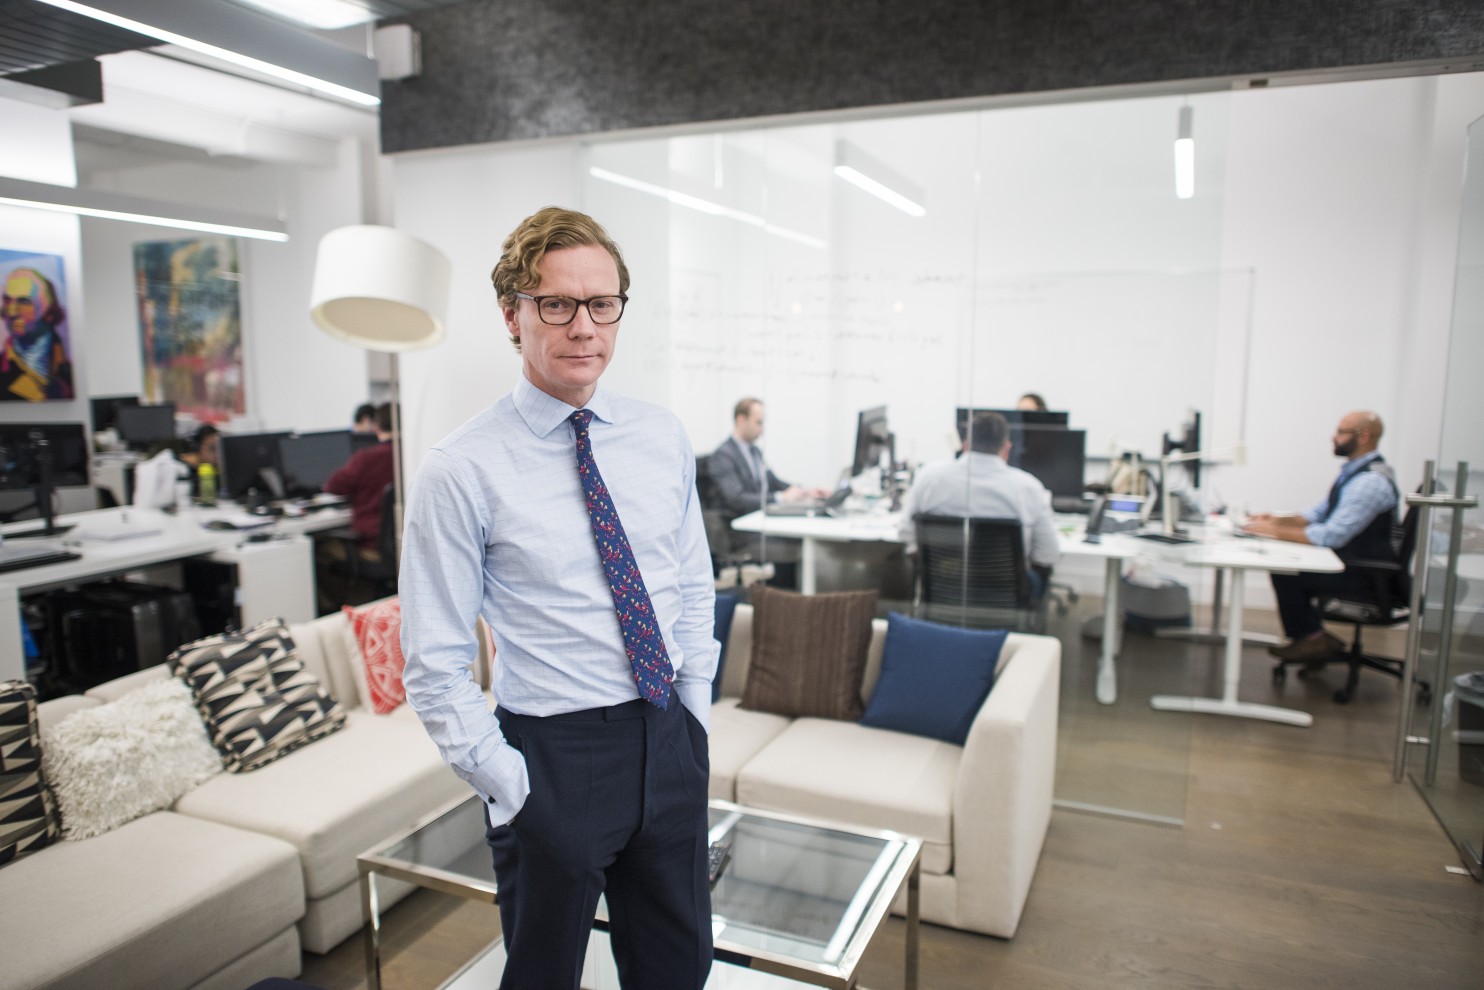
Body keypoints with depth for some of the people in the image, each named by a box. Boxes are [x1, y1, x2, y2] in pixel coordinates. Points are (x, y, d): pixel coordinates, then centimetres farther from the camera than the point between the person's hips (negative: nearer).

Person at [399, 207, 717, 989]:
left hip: (669, 740, 5)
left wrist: (696, 722, 6)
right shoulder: (461, 471, -14)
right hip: (554, 756, -4)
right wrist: (509, 788, -11)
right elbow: (434, 667, -10)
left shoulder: (663, 438, 1)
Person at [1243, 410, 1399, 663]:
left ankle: (1311, 638, 3)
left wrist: (1275, 531, -23)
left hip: (1364, 575, -10)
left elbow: (1332, 535, -27)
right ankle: (1312, 636, 8)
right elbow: (1321, 513, 16)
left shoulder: (1371, 481, -23)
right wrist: (1279, 520, 1)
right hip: (1348, 562, 10)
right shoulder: (1354, 471, 9)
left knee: (1285, 574, -16)